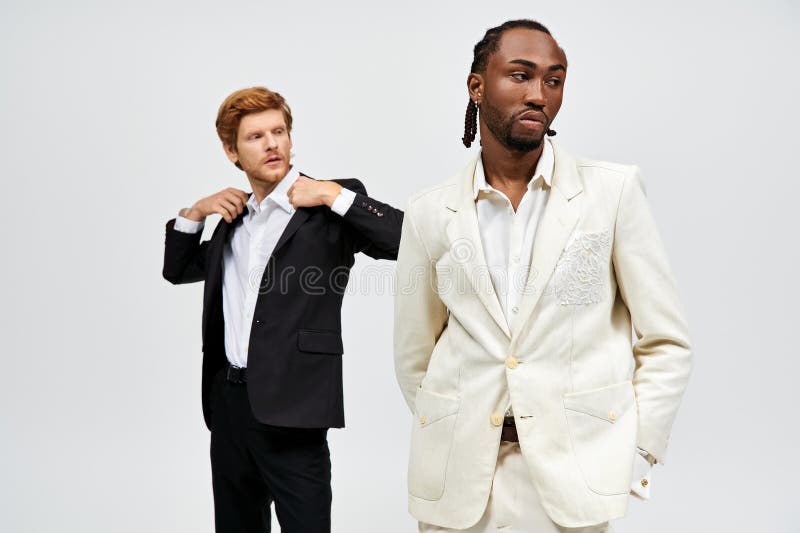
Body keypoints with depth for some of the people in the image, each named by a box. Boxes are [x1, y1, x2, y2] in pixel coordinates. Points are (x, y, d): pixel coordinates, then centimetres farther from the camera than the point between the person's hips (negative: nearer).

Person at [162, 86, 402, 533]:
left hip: (289, 410, -6)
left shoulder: (329, 208, -3)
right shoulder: (234, 219, 15)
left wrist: (334, 194, -15)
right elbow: (178, 270, 27)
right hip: (227, 402, 6)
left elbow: (411, 239, -16)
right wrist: (195, 213, 11)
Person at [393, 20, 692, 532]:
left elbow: (665, 342, 0)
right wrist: (450, 446, 8)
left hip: (574, 472, -1)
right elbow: (415, 356, 9)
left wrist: (635, 457, -5)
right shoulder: (429, 212, 1)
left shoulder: (615, 190, -4)